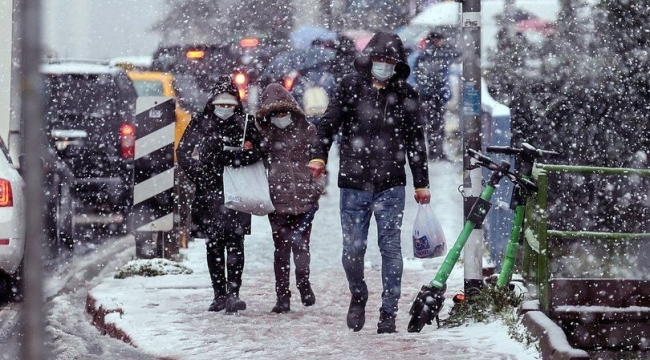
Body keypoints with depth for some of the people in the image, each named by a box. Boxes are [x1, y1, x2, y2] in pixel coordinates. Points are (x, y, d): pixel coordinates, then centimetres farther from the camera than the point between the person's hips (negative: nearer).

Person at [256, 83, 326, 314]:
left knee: (301, 243, -5)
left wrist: (317, 189, 4)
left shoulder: (307, 130, 6)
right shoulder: (265, 134, 9)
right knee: (281, 247, 1)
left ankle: (303, 282, 13)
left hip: (303, 197, -1)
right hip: (277, 199, 1)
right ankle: (282, 296, 3)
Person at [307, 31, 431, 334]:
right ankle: (358, 297, 26)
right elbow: (329, 122, 2)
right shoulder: (350, 86, 5)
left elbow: (415, 141, 13)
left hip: (391, 185, 0)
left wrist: (422, 183, 13)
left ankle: (388, 312, 4)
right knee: (352, 250, 0)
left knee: (390, 248, -3)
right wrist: (319, 156, -14)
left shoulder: (405, 94, 7)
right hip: (353, 184, 0)